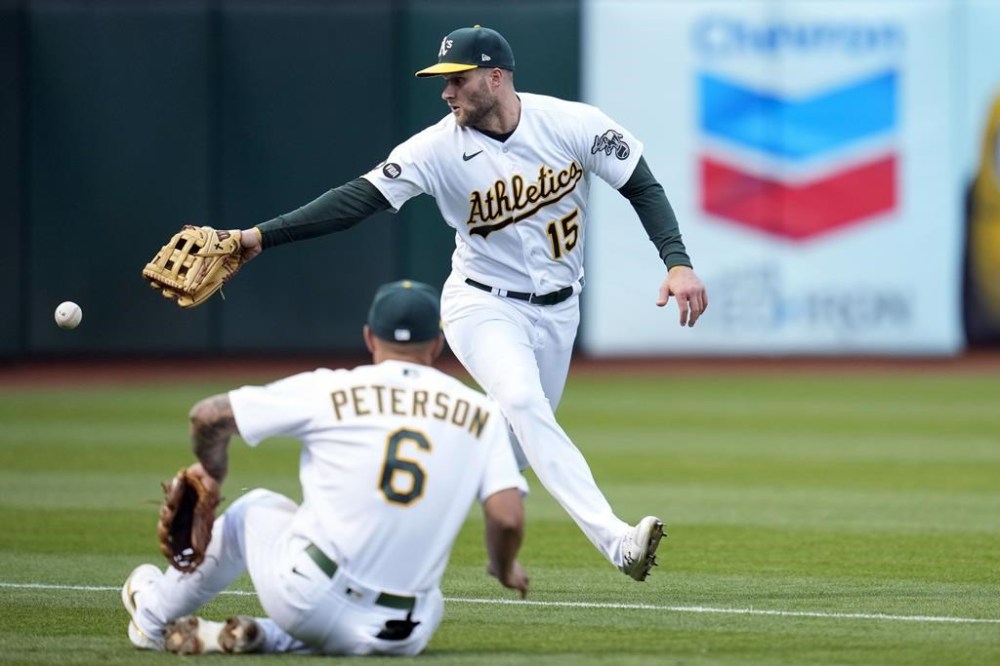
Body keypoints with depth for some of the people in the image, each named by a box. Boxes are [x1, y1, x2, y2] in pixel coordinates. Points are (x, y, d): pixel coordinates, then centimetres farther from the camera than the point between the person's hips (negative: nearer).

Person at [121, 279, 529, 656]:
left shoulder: (329, 389, 0)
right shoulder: (481, 414, 2)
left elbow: (208, 416, 2)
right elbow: (508, 517, -7)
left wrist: (212, 471, 23)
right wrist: (504, 569, 15)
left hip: (306, 602, 0)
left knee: (254, 510, 30)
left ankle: (155, 617, 46)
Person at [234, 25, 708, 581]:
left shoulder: (573, 124, -12)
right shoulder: (439, 148, -14)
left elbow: (642, 187, -6)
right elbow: (357, 200, -19)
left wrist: (678, 263, -20)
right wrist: (261, 237, -28)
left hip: (556, 310, 3)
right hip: (484, 304, -3)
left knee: (521, 441, 9)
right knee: (525, 404, -28)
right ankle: (615, 540, -37)